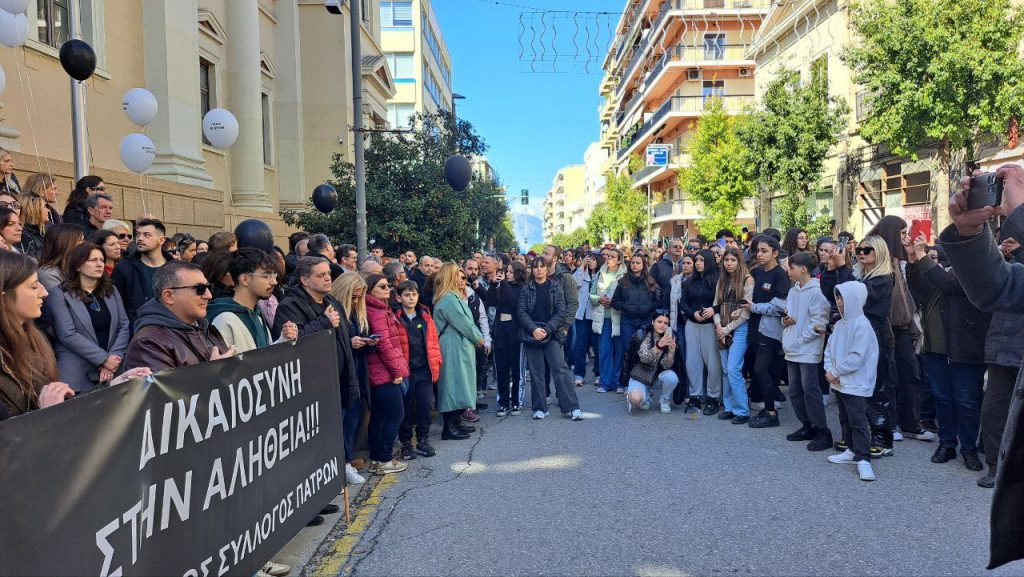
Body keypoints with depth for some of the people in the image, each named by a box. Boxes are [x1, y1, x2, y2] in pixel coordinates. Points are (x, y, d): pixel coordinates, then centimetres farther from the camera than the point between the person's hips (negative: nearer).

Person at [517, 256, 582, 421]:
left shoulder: (555, 287, 5)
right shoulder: (526, 289, 6)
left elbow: (561, 312, -2)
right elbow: (521, 312, 0)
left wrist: (547, 329, -13)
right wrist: (534, 329, -14)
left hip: (552, 335, -1)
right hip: (531, 335, 1)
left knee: (561, 369, -8)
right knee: (536, 373, 5)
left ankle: (572, 407, -5)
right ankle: (540, 408, 13)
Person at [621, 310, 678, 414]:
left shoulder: (669, 338, -7)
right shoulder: (642, 335, -13)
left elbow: (666, 365, -15)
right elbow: (644, 358, -26)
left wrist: (672, 350, -34)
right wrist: (658, 346, -41)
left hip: (657, 377, 2)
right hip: (639, 376, -2)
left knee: (671, 377, -31)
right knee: (636, 398, -31)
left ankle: (665, 400, 1)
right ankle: (645, 397, 8)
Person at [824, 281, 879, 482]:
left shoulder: (862, 325, -16)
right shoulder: (839, 324, 9)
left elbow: (857, 357, -21)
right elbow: (829, 348, 11)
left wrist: (836, 371, -16)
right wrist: (829, 369, -5)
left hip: (855, 383, -9)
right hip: (838, 382, 9)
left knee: (858, 421, -8)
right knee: (845, 419, 17)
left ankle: (863, 459, -4)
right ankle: (852, 451, 28)